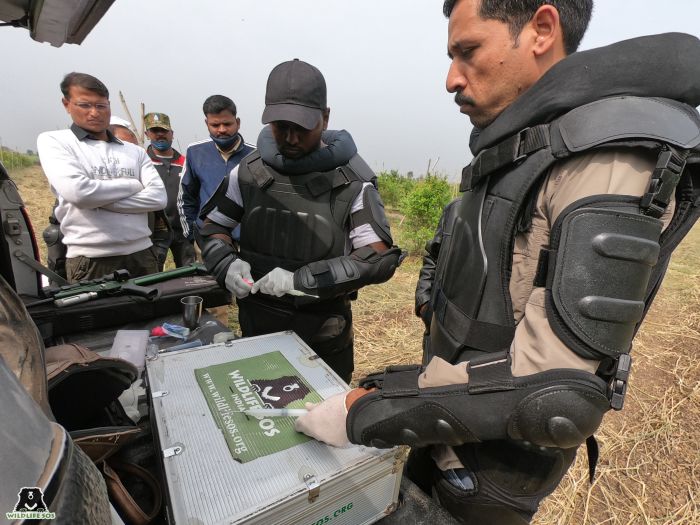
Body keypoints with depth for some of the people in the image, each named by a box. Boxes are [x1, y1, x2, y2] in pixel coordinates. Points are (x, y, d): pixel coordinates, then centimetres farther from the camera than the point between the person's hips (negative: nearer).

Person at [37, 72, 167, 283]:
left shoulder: (135, 151, 12)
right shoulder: (53, 141, 5)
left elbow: (158, 197, -2)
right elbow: (77, 192, -13)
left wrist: (99, 200, -8)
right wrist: (133, 185, -3)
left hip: (141, 254, 3)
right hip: (91, 260, -3)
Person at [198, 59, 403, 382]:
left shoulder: (352, 181, -13)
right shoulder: (250, 171, -2)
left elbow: (379, 259, -16)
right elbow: (213, 227, 9)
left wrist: (302, 280, -23)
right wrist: (227, 265, -12)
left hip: (325, 335, -2)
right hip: (257, 326, 3)